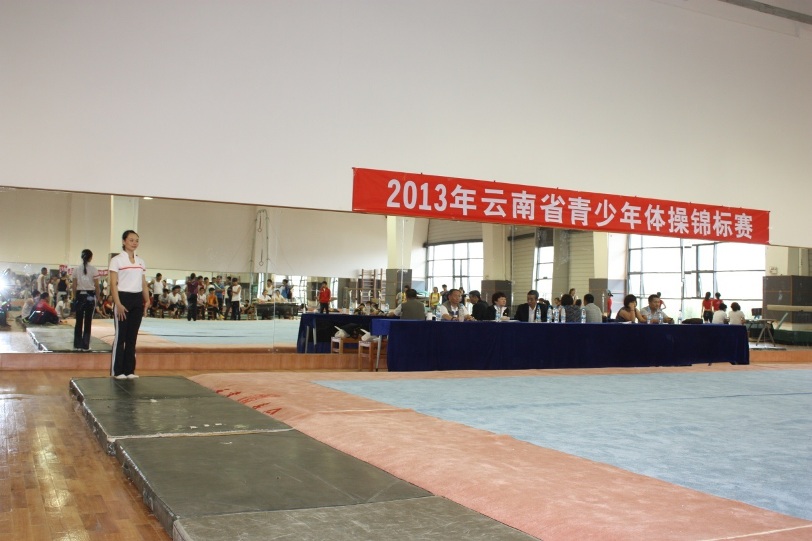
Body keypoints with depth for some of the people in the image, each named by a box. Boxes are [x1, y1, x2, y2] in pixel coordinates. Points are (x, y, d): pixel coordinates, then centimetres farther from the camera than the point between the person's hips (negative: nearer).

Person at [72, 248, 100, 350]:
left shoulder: (76, 269, 3)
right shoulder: (93, 269, -4)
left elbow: (74, 286, 3)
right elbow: (96, 286, -5)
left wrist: (75, 297, 12)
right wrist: (97, 297, 5)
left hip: (80, 295, 3)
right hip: (90, 295, -2)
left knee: (79, 321, 9)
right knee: (88, 321, 2)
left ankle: (77, 344, 13)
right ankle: (85, 345, 2)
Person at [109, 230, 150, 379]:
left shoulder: (141, 262, 14)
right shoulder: (117, 260, -4)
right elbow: (113, 284, -9)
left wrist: (147, 300, 3)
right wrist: (118, 304, -17)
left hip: (137, 299, 6)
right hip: (123, 298, -6)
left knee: (132, 336, 8)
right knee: (120, 336, -3)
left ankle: (129, 370, 13)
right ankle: (117, 371, 3)